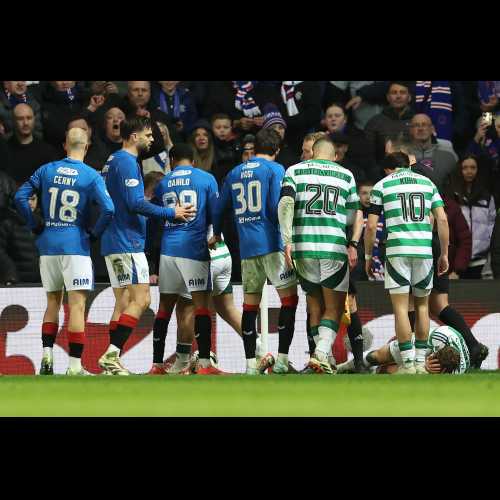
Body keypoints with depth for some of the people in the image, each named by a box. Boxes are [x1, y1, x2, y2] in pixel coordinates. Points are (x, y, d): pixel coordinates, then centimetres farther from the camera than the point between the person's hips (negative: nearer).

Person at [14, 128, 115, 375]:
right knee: (77, 305, -3)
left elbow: (20, 197, 1)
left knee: (52, 302, 18)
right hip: (75, 245, -4)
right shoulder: (91, 176, -5)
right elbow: (108, 209, -15)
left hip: (47, 244, 4)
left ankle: (47, 355, 9)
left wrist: (35, 225, 8)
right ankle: (74, 366, -6)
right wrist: (95, 233, 0)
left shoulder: (47, 170, 4)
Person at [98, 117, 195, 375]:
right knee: (141, 299, -12)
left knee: (123, 301, 10)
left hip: (113, 242, 10)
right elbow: (135, 203, -20)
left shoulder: (113, 161, 18)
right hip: (128, 241, -10)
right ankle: (111, 354, -18)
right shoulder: (127, 162, -13)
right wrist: (171, 213, -13)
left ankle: (111, 362, 6)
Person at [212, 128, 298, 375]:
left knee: (250, 303, 9)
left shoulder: (235, 173, 15)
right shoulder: (275, 170, -2)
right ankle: (282, 360, -9)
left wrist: (217, 235, 37)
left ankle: (251, 363, 8)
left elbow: (219, 208, 20)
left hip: (246, 247, 5)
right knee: (289, 298, -1)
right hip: (272, 243, -5)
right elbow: (277, 207, -12)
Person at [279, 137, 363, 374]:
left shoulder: (295, 170, 10)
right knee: (334, 308, 5)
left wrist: (287, 241, -8)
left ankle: (323, 357, 11)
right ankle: (322, 353, -17)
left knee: (315, 307, 15)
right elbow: (356, 213, 8)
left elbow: (285, 203, -4)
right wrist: (353, 245, 4)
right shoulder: (346, 175, 14)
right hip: (335, 248, -1)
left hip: (303, 247, 1)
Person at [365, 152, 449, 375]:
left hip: (397, 250, -3)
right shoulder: (427, 183, 14)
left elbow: (371, 226, 2)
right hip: (424, 250, 3)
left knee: (400, 307, -1)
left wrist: (368, 256, 13)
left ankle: (408, 364, -7)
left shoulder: (381, 185, 7)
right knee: (422, 305, 14)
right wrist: (444, 254, 12)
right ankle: (421, 362, 12)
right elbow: (442, 219, 6)